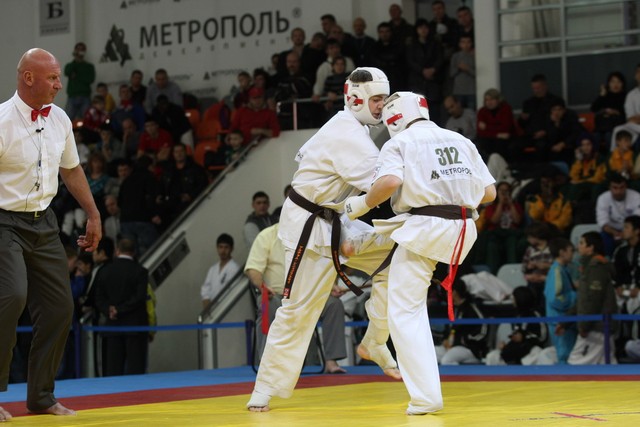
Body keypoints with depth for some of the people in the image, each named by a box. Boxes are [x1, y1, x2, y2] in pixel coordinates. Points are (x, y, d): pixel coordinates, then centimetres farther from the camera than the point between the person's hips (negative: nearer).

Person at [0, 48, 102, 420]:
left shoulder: (59, 119, 5)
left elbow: (72, 169, 20)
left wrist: (94, 215, 22)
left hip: (43, 222, 7)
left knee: (59, 307, 6)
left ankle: (42, 396, 21)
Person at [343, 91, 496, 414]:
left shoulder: (399, 143, 0)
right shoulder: (461, 141, 16)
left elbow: (388, 182, -19)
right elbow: (489, 192, 13)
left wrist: (362, 204, -2)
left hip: (423, 228, -6)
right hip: (462, 231, 6)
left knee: (405, 313, 1)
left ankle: (426, 396, -4)